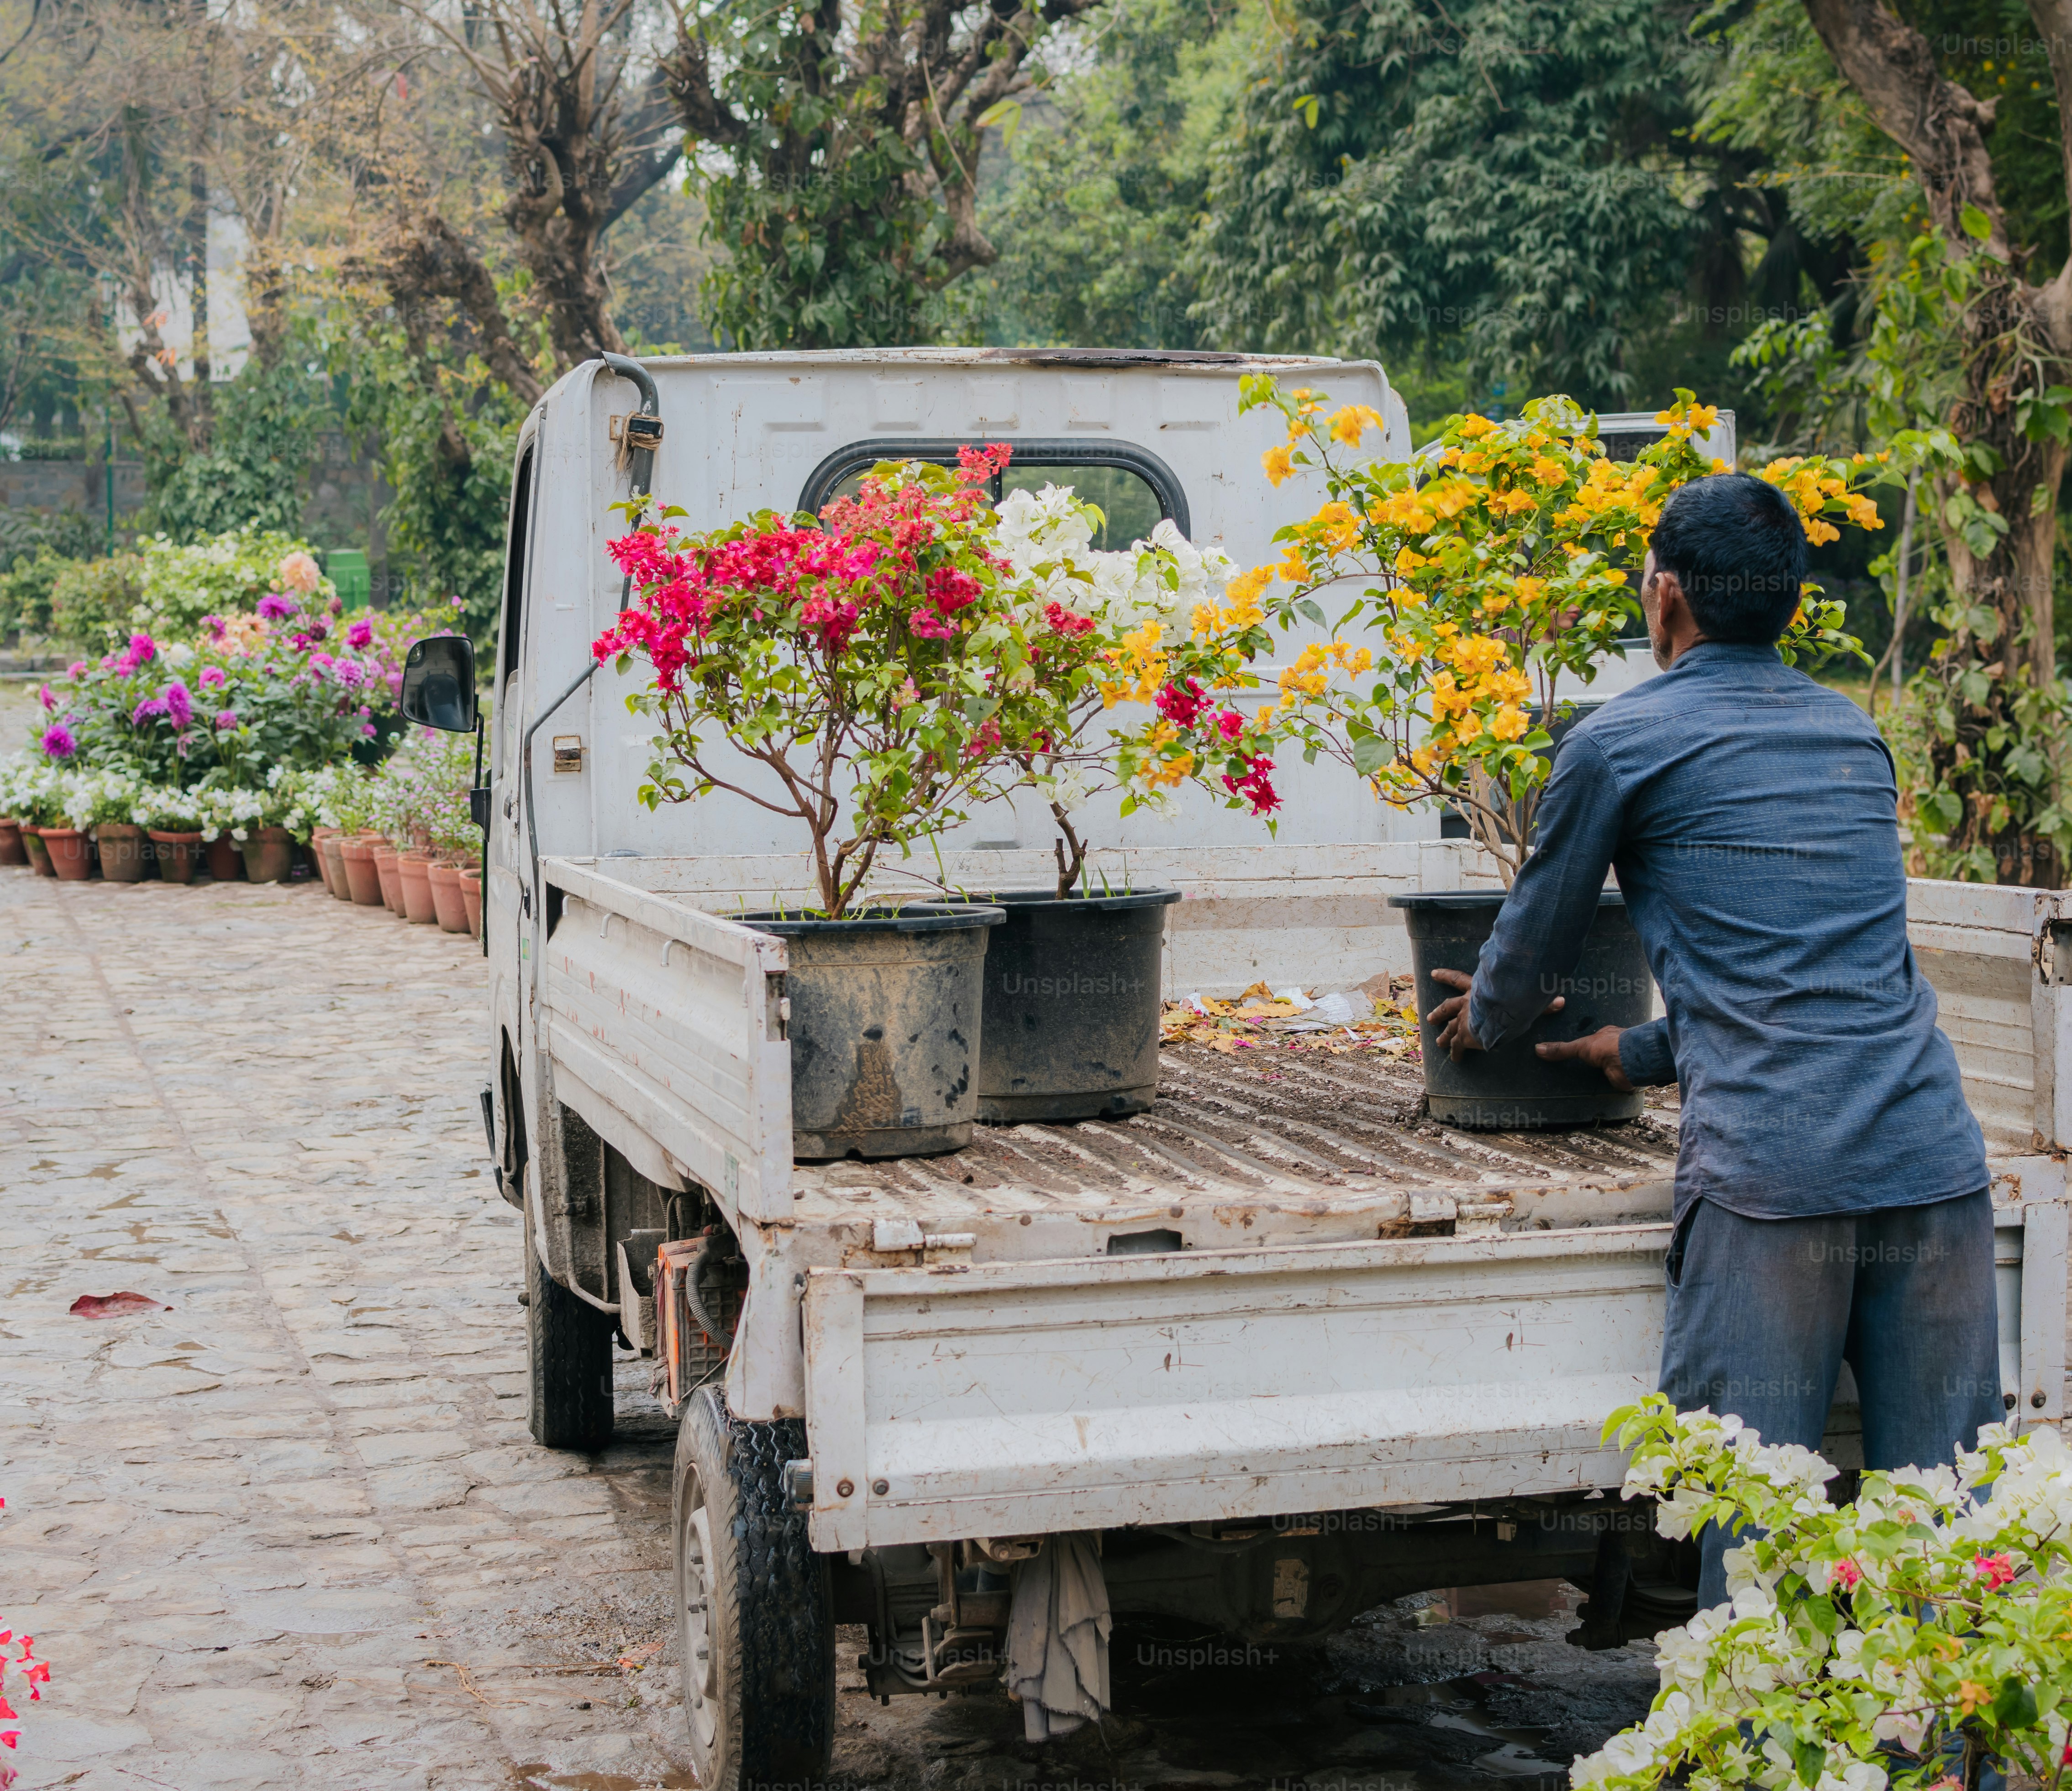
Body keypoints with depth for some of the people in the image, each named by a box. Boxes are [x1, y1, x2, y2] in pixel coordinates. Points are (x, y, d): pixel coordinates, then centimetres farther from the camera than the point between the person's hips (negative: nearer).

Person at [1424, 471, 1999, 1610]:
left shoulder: (1619, 743, 4)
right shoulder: (1855, 733, 21)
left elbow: (1539, 933, 17)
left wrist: (1484, 1017, 39)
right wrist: (1648, 1055, 40)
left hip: (1769, 1174, -5)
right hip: (1934, 1162, 5)